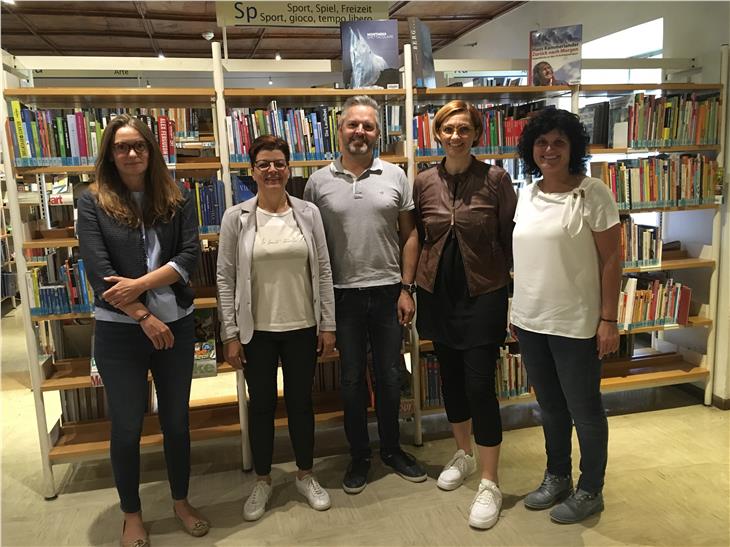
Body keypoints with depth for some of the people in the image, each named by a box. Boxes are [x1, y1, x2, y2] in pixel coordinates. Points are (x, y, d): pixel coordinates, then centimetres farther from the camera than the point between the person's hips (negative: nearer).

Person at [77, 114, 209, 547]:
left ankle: (181, 501, 34)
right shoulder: (93, 203, -2)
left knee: (177, 419, 14)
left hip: (176, 325, 2)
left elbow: (190, 256, -6)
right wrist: (144, 317, -14)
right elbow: (98, 271, -10)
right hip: (119, 331, -2)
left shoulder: (176, 200, 3)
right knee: (127, 426, 10)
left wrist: (141, 284, -18)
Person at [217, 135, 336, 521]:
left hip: (302, 327, 1)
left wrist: (328, 324, 0)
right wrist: (230, 335, -6)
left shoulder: (308, 213, -1)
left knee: (300, 401, 14)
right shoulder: (236, 217, -5)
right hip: (256, 330, -1)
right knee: (261, 404, 13)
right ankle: (262, 481, 33)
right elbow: (226, 279, -4)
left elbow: (323, 272, 2)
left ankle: (305, 476, 34)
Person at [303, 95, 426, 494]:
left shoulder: (394, 176, 2)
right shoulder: (319, 182, 1)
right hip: (343, 295, 0)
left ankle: (391, 449, 33)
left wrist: (406, 288, -2)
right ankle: (359, 456, 28)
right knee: (352, 379, 11)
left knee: (389, 377, 13)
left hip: (388, 292, 1)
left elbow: (408, 234, 4)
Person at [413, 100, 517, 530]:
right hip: (438, 294, 4)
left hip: (484, 295, -4)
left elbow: (512, 240, -4)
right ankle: (464, 455, 37)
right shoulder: (424, 182, 3)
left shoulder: (496, 179, -6)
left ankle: (490, 485, 11)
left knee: (479, 385, -5)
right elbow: (417, 239, 10)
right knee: (450, 376, 15)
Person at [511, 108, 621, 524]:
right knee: (550, 406, 19)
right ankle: (557, 478, 38)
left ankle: (590, 492, 29)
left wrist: (609, 320, -14)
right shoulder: (527, 195, 7)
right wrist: (518, 310, 13)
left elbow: (612, 260, -11)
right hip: (531, 322, 6)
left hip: (576, 324, -6)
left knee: (584, 409, 10)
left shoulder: (592, 193, -11)